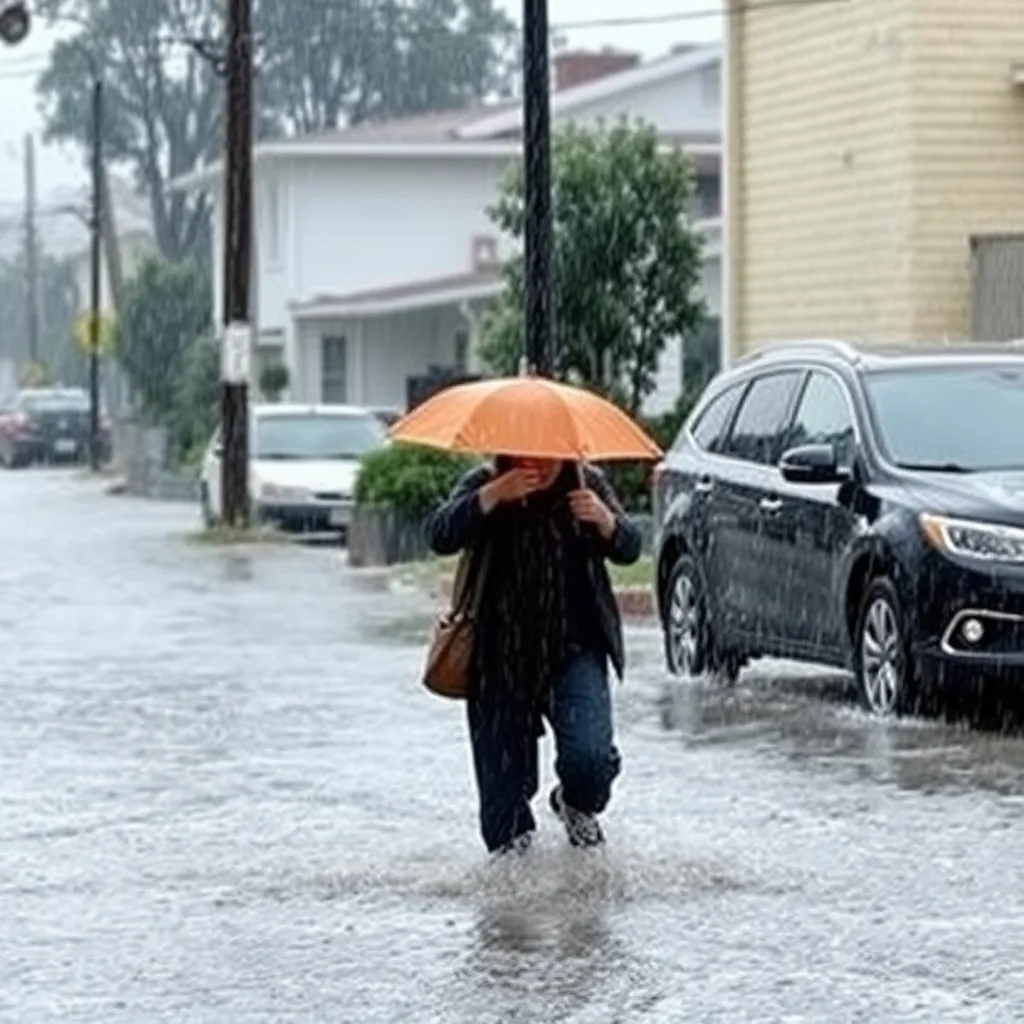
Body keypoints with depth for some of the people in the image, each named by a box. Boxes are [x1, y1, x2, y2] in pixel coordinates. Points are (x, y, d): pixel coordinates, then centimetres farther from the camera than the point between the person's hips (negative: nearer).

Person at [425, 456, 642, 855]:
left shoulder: (588, 484, 4)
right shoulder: (482, 485, -1)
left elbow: (629, 549, 1)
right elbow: (440, 537, -17)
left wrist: (605, 521, -21)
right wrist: (494, 496, -28)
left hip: (575, 649, 0)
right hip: (501, 656, 0)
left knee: (590, 755, -18)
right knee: (503, 767, 0)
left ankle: (577, 805, 18)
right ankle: (510, 835, 33)